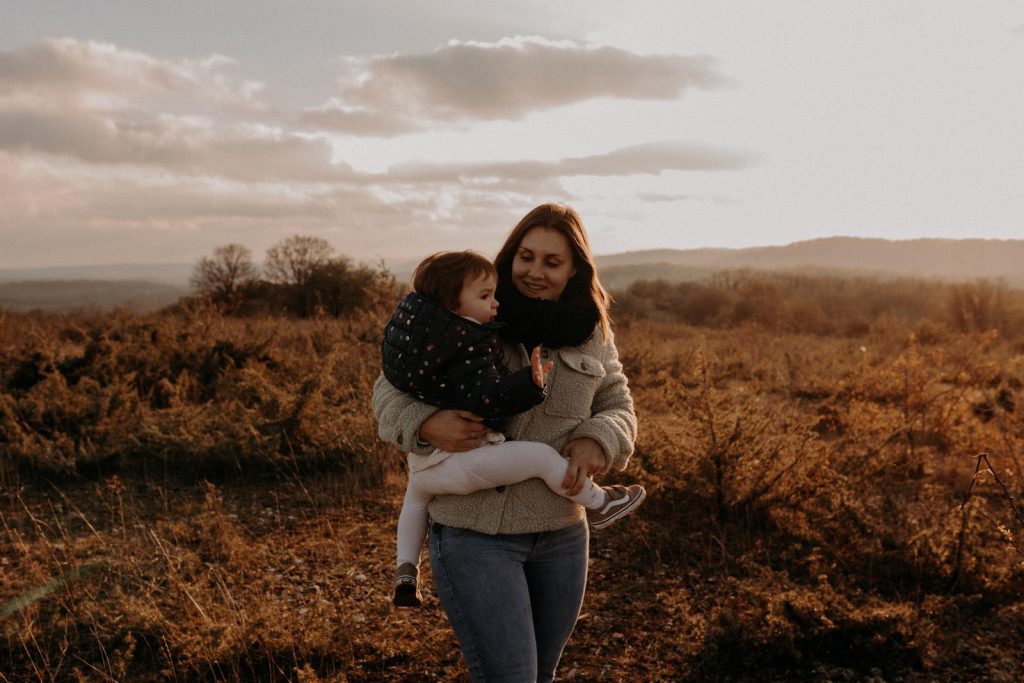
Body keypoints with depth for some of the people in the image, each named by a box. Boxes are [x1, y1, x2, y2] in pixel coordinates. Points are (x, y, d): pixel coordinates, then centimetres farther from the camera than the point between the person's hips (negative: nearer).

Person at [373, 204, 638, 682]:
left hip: (561, 534, 5)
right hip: (474, 534, -4)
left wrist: (597, 441, -12)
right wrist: (427, 424, -23)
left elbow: (618, 408, 11)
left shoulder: (592, 335, 6)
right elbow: (391, 389, -1)